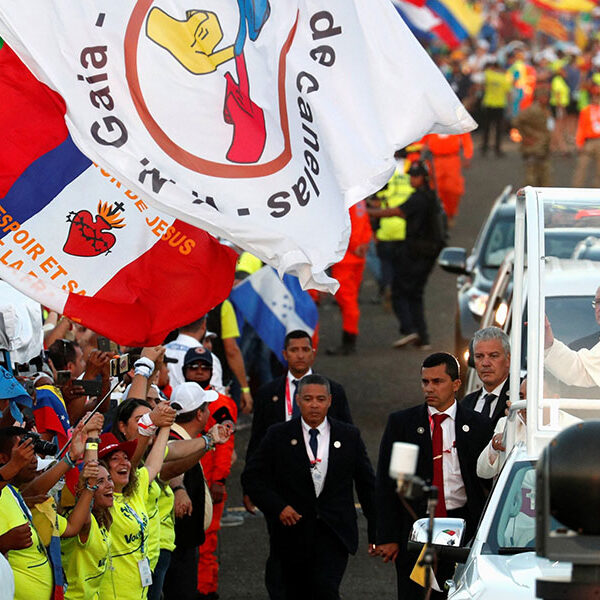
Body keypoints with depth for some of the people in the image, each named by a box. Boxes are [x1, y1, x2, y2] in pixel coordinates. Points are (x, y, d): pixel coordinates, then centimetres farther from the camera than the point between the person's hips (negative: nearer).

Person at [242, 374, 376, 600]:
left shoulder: (349, 436, 4)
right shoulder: (279, 436, 1)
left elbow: (367, 485, 9)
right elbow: (251, 477, 3)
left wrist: (376, 533, 8)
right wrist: (277, 506, -12)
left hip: (334, 533, -1)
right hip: (294, 533, 1)